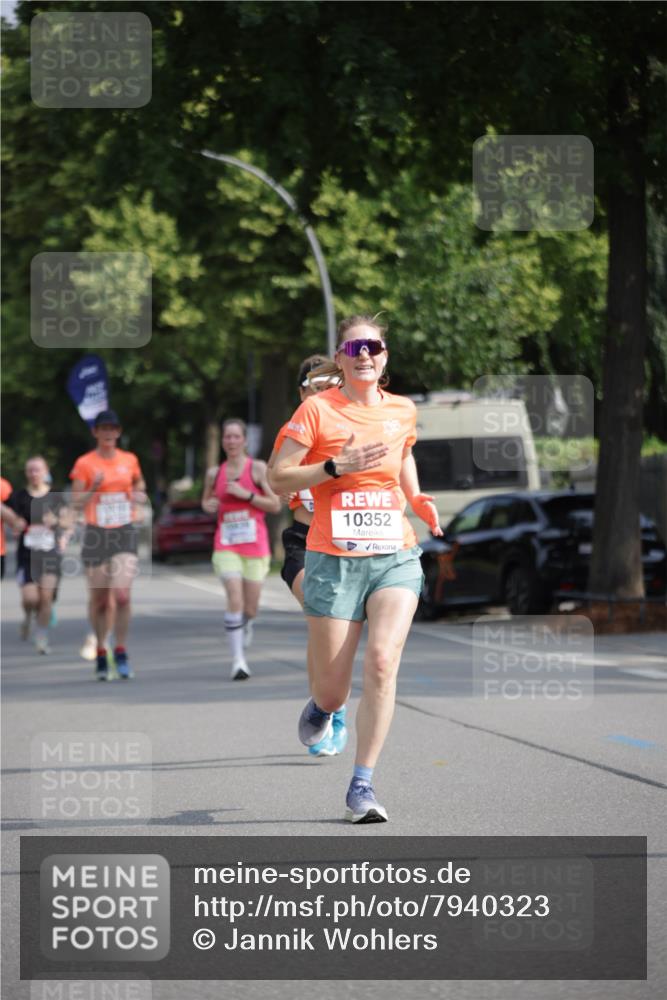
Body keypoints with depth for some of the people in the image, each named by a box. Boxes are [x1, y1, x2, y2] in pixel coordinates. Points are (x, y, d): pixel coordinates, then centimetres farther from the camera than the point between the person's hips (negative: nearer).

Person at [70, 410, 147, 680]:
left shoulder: (130, 460, 7)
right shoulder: (84, 463, -1)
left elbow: (140, 486, 26)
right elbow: (76, 503, -2)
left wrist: (140, 499, 4)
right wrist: (94, 487, -18)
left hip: (125, 534, 1)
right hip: (96, 535, -1)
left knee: (122, 594, -15)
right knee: (99, 600, 4)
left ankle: (121, 653, -5)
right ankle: (100, 653, 21)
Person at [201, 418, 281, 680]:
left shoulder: (257, 468, -1)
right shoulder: (215, 474, 8)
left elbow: (275, 504, -4)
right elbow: (206, 501, 24)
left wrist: (246, 494, -14)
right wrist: (208, 505, 1)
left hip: (255, 544, -1)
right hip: (226, 545, 1)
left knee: (250, 607, 6)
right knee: (235, 600, -17)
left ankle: (245, 627, 44)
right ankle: (238, 660, -15)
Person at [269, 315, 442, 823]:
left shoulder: (403, 410, 9)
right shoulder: (318, 409, -3)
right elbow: (278, 476, -5)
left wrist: (418, 499, 14)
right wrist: (336, 467, -17)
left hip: (395, 556, 2)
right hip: (334, 558, -2)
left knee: (383, 662, -19)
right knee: (333, 691, 2)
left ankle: (362, 786, -11)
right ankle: (321, 707, 43)